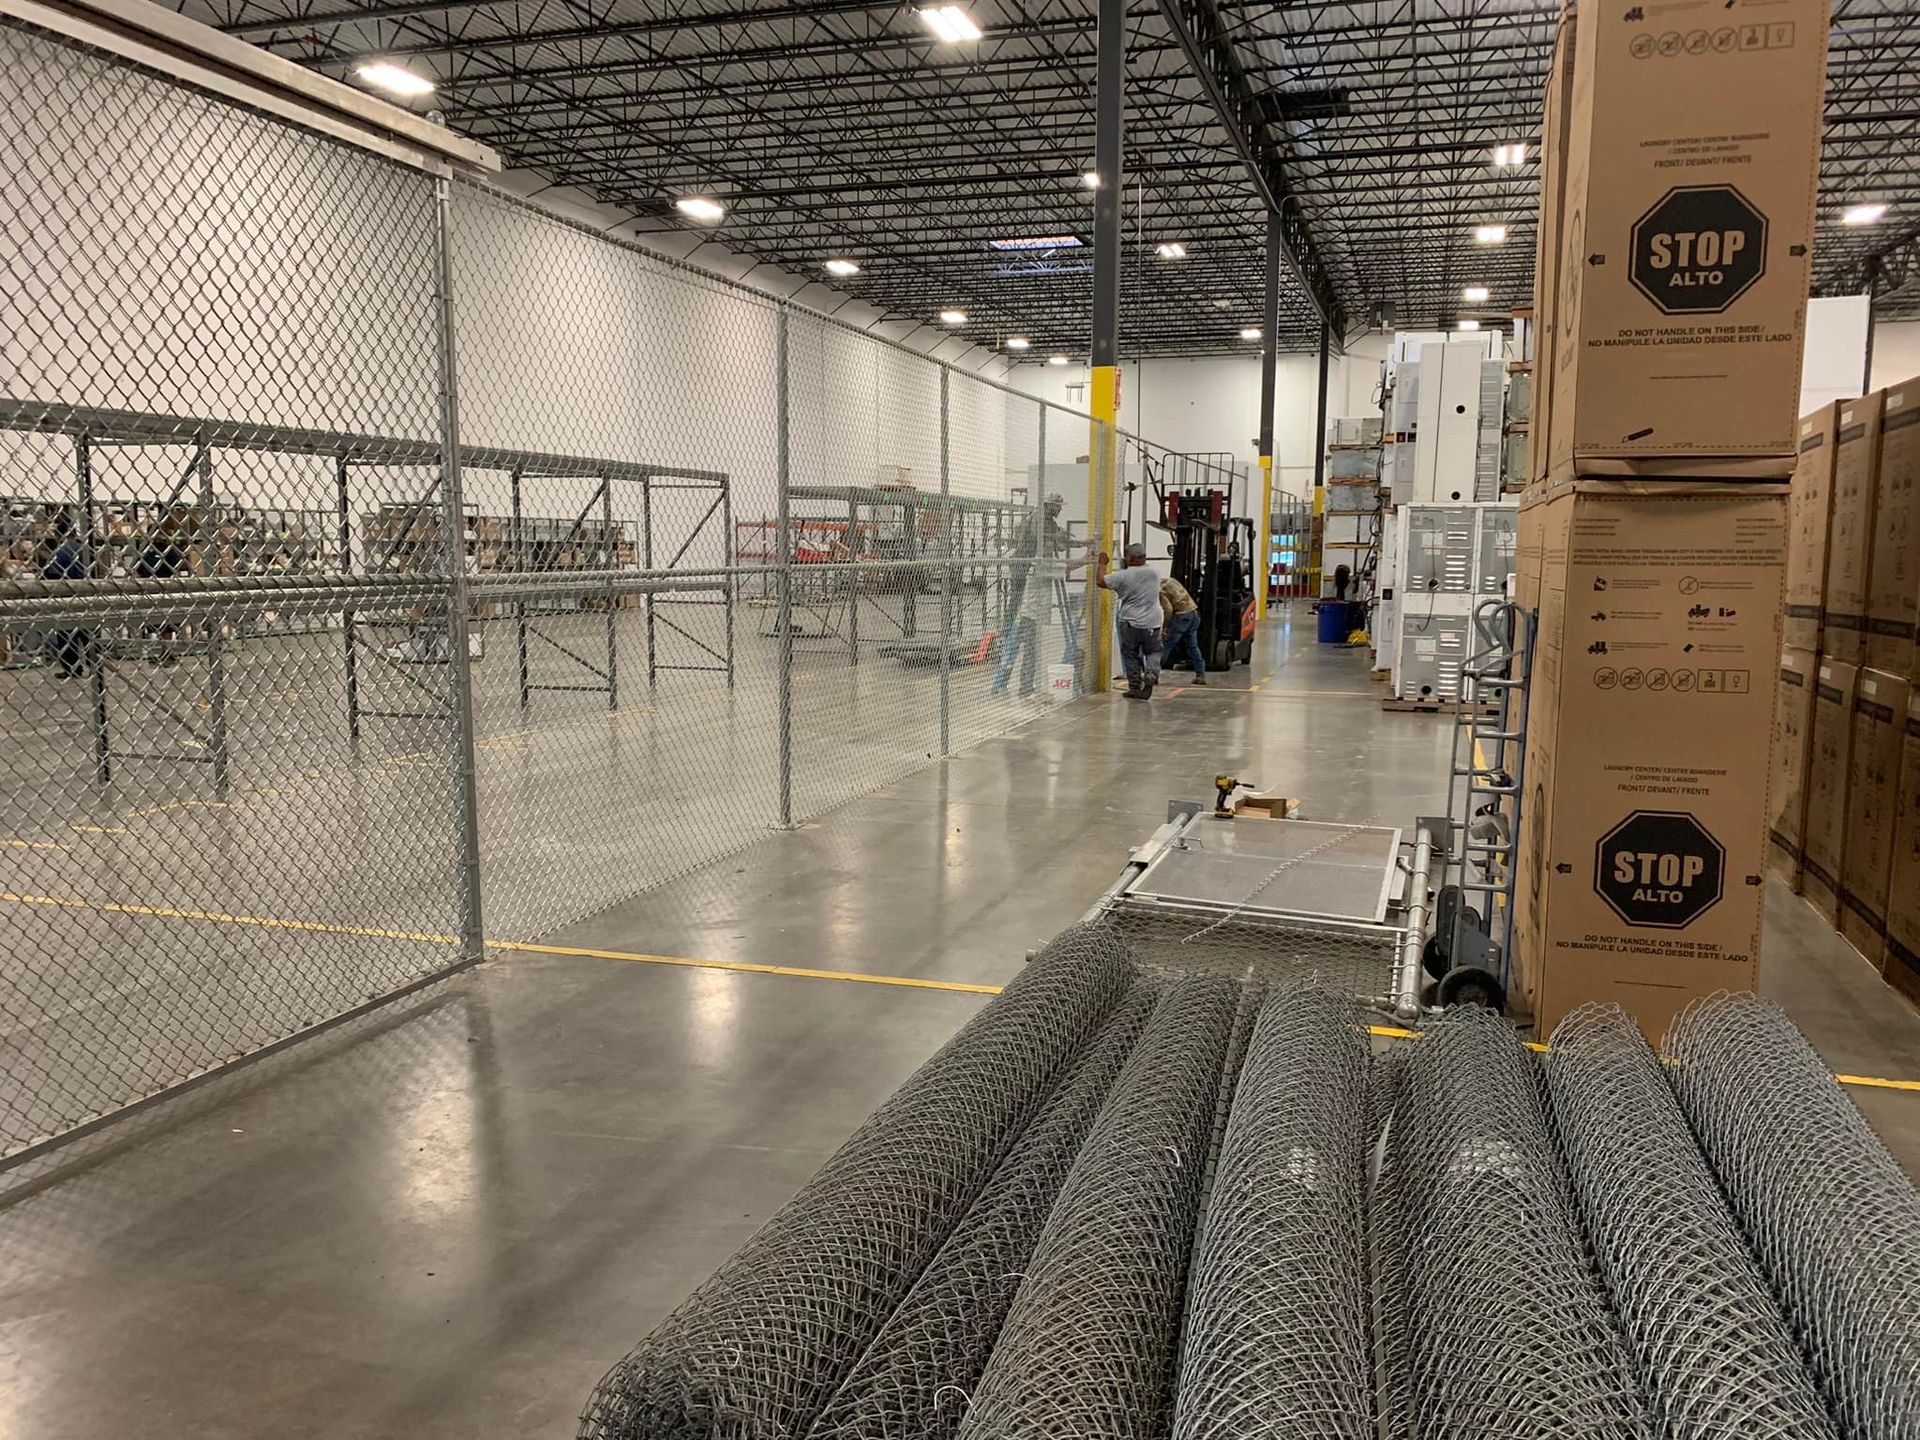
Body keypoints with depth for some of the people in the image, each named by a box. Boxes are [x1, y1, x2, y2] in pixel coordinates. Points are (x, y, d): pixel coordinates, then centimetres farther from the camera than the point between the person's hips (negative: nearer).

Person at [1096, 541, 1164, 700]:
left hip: (1131, 623, -3)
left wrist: (1102, 564, 9)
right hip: (1153, 623, 3)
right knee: (1153, 651, 16)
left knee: (1131, 655, 8)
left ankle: (1135, 687, 9)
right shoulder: (1154, 574, 5)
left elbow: (1100, 581, -4)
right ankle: (1151, 673, -11)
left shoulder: (1123, 576, -11)